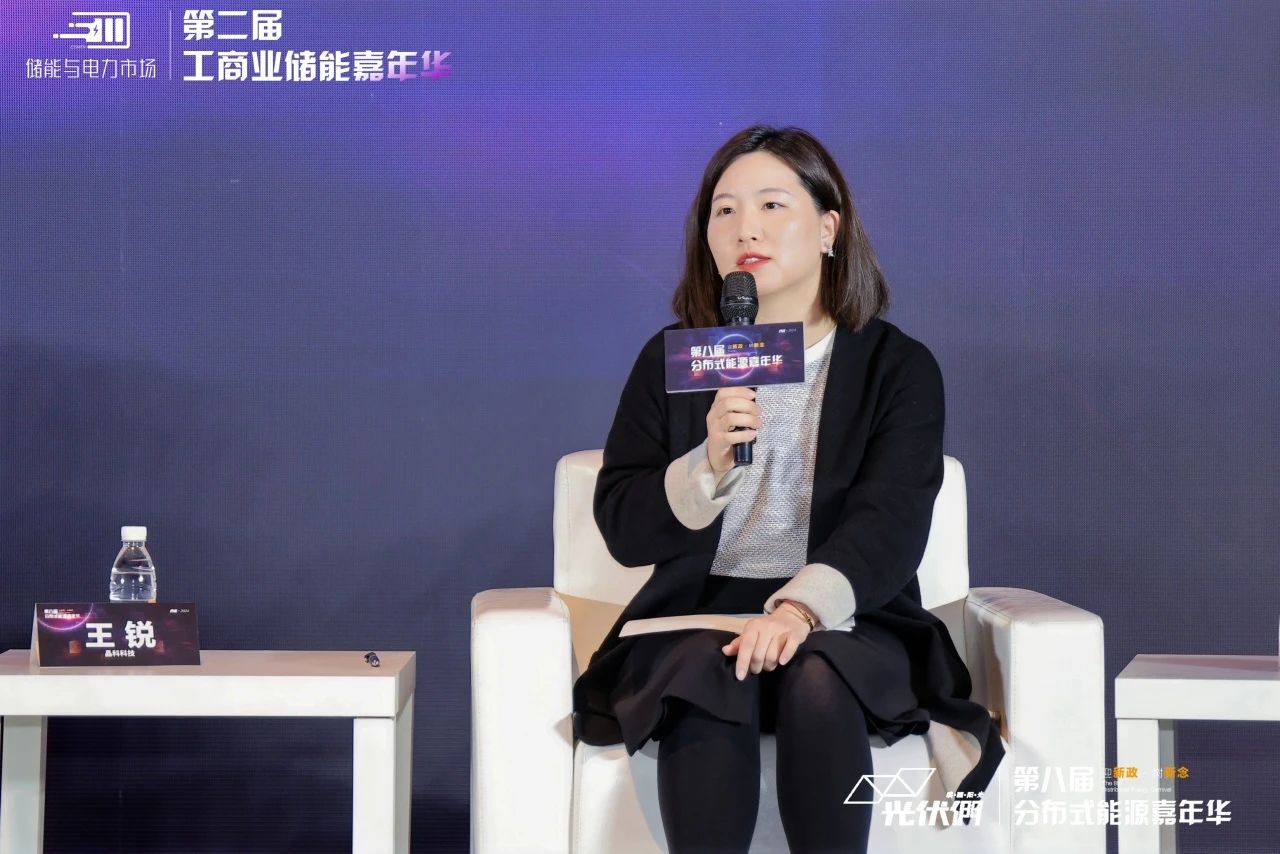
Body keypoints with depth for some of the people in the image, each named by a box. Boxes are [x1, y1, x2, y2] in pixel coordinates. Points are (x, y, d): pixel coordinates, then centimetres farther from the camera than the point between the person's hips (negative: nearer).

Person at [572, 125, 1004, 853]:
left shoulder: (899, 365, 4)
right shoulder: (670, 361, 10)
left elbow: (889, 523, -11)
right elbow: (623, 529, 3)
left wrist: (803, 606, -31)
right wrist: (708, 466, -17)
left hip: (844, 622, -1)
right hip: (697, 614, 1)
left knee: (816, 678, -36)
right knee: (709, 675, -34)